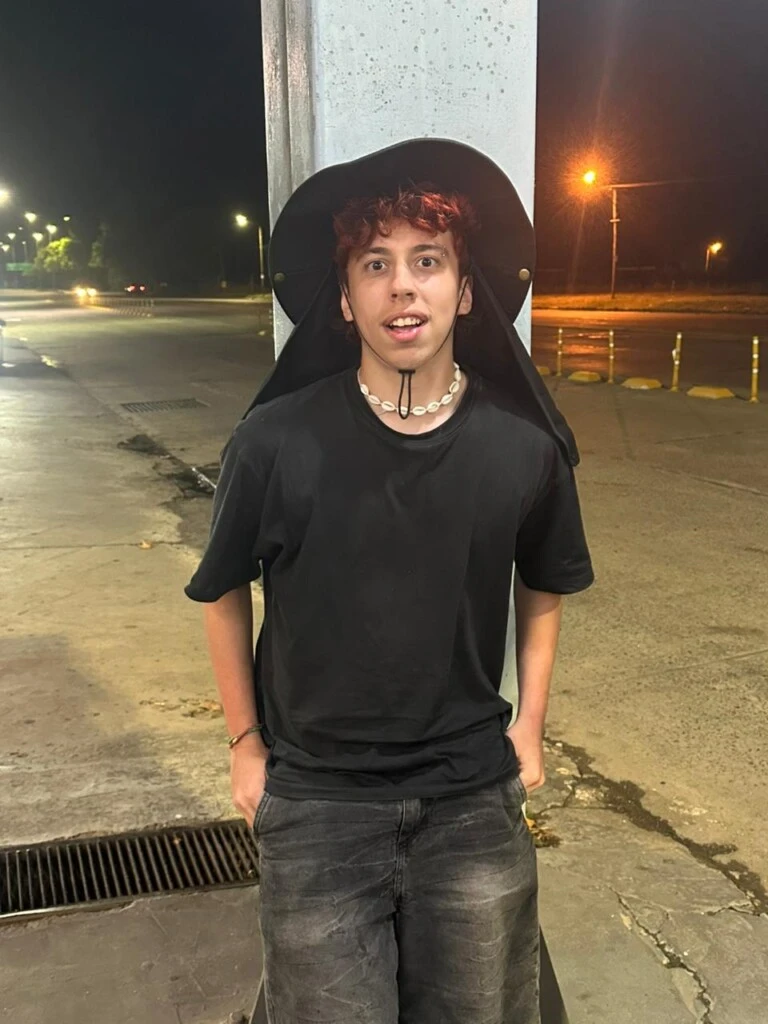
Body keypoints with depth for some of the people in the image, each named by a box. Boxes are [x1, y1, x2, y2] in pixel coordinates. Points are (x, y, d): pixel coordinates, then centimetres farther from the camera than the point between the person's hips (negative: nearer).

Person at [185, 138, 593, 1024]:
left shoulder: (524, 447, -9)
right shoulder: (275, 442, -14)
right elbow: (224, 592, 2)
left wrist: (529, 728, 7)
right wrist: (246, 747, 4)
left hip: (475, 802, 2)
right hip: (314, 805, -1)